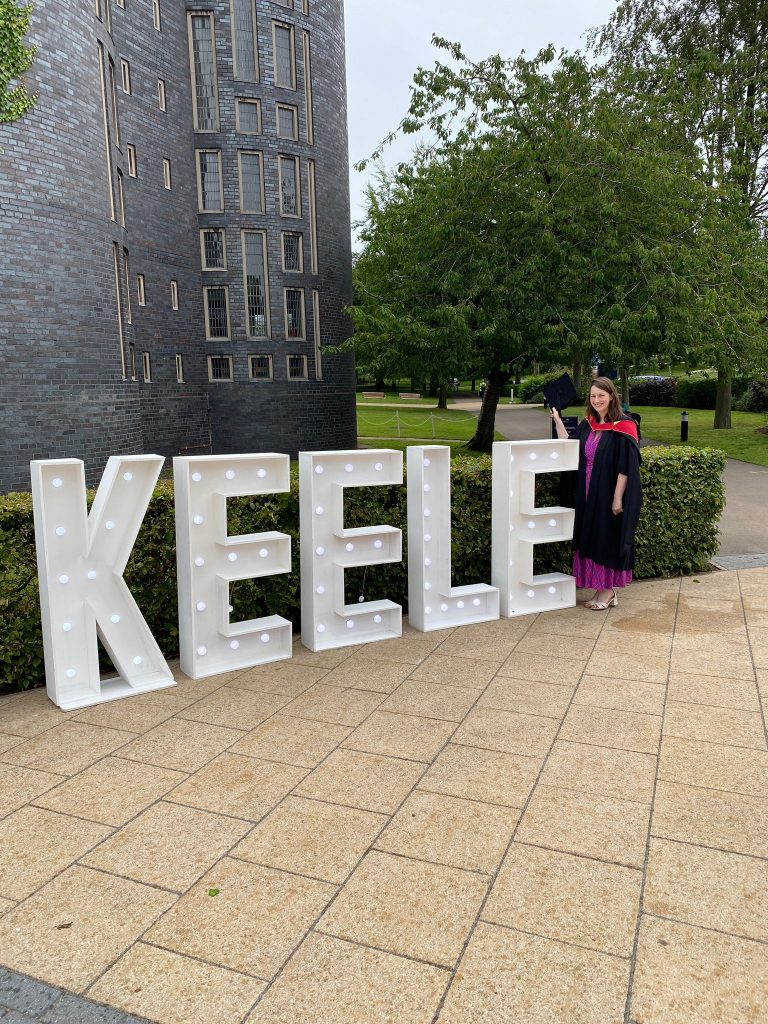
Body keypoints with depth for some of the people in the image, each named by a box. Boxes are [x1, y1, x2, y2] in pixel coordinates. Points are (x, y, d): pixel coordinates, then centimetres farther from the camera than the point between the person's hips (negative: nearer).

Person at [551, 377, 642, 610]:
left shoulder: (624, 426, -11)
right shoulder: (587, 425, 10)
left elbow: (626, 466, -15)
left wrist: (618, 498, -19)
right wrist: (557, 420, 9)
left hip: (609, 494, -7)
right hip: (588, 495, 7)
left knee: (608, 539, 2)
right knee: (592, 539, 10)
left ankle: (609, 590, 15)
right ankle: (603, 590, 21)